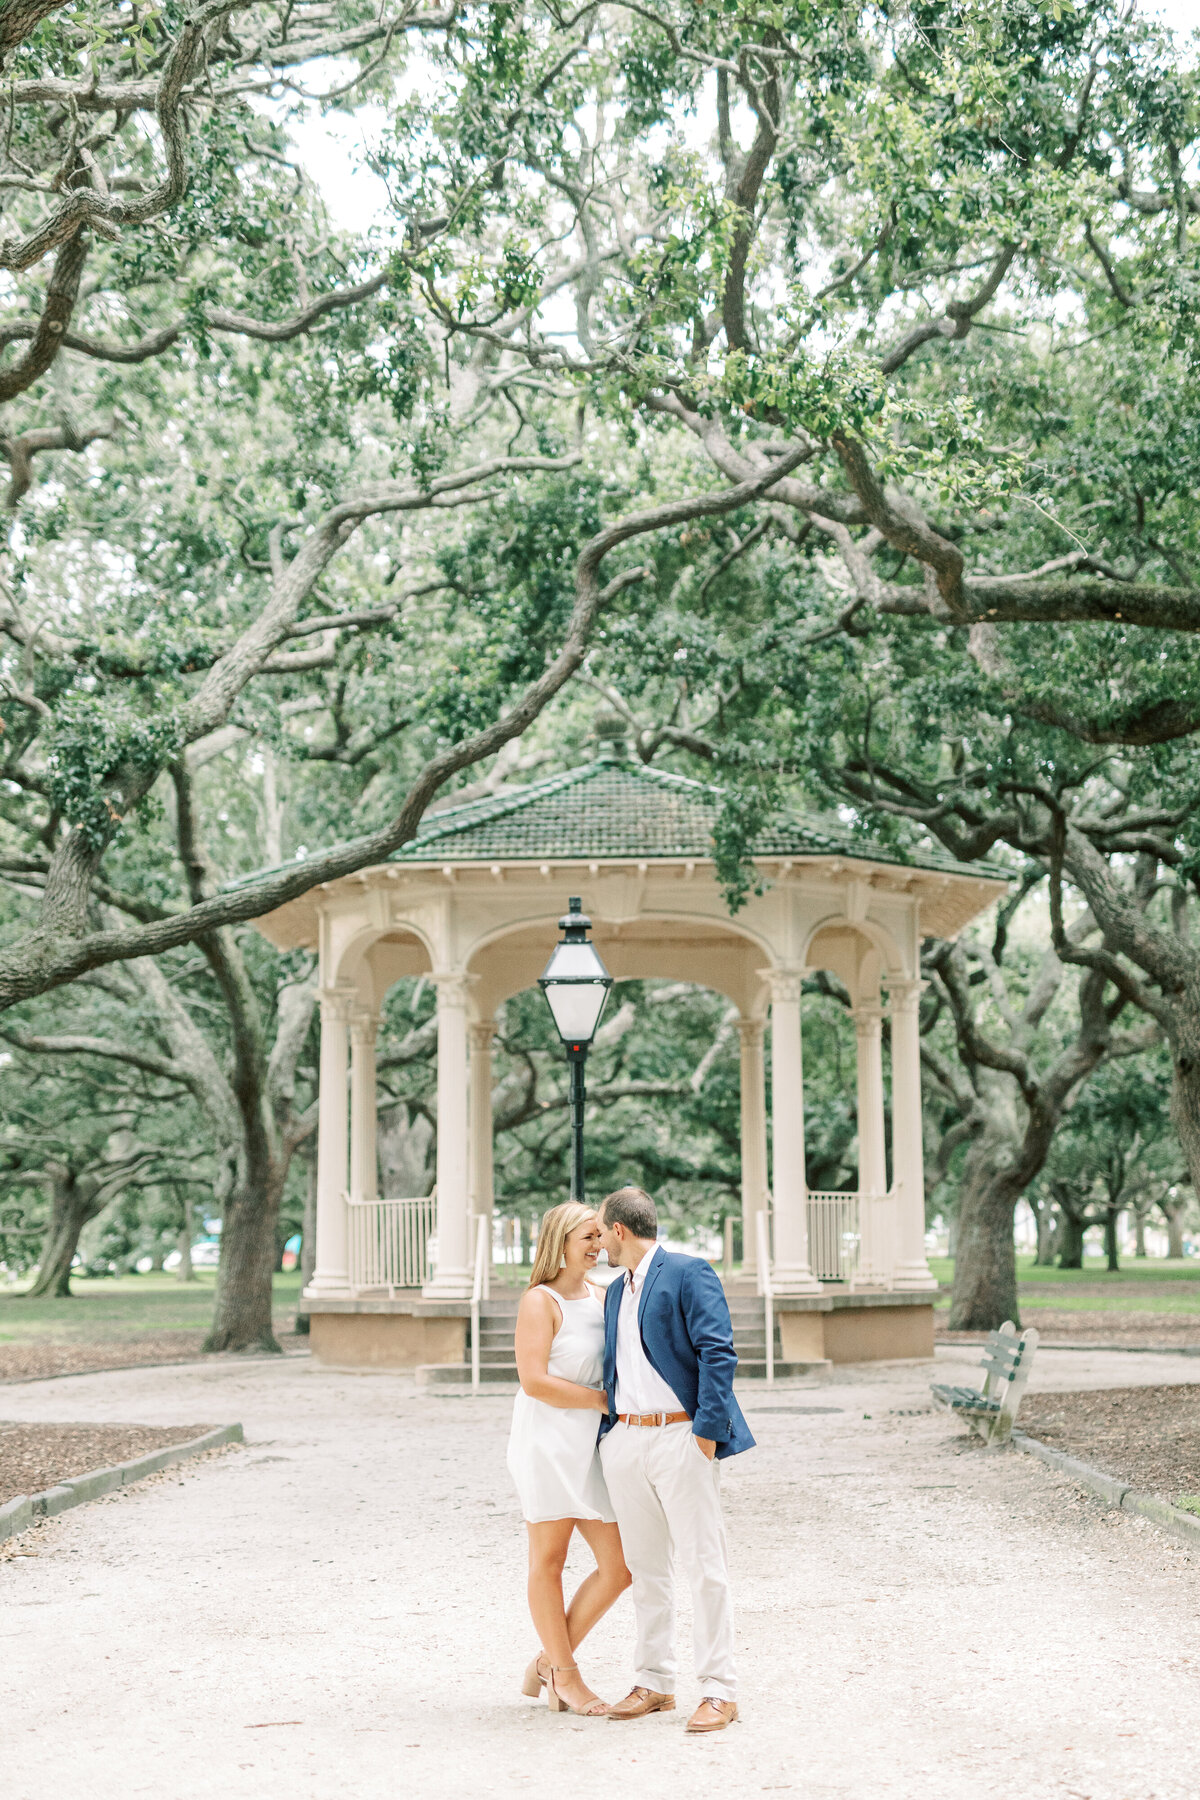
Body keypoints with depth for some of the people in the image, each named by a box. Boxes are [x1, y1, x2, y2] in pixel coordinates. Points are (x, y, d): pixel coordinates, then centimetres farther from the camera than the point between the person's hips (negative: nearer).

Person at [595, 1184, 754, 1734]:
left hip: (679, 1437, -8)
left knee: (702, 1564, -5)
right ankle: (654, 1684, 20)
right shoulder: (617, 1291, 19)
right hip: (625, 1439, 8)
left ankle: (718, 1692, 1)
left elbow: (718, 1354, -13)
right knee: (643, 1566, 11)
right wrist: (608, 1435, 16)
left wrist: (707, 1432, -18)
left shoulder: (689, 1273, -6)